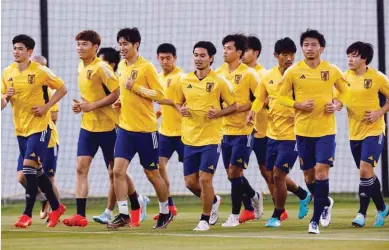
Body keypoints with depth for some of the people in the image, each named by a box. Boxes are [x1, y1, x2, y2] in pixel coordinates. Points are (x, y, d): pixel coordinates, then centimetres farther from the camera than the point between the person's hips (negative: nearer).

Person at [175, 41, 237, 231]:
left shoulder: (219, 82, -6)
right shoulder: (185, 81, 5)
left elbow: (233, 106, 1)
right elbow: (178, 102, 18)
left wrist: (218, 113, -16)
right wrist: (181, 110, -4)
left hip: (211, 138, -4)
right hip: (190, 138, 4)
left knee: (205, 179, -10)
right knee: (190, 182, 6)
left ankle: (205, 219, 5)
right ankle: (213, 201, 35)